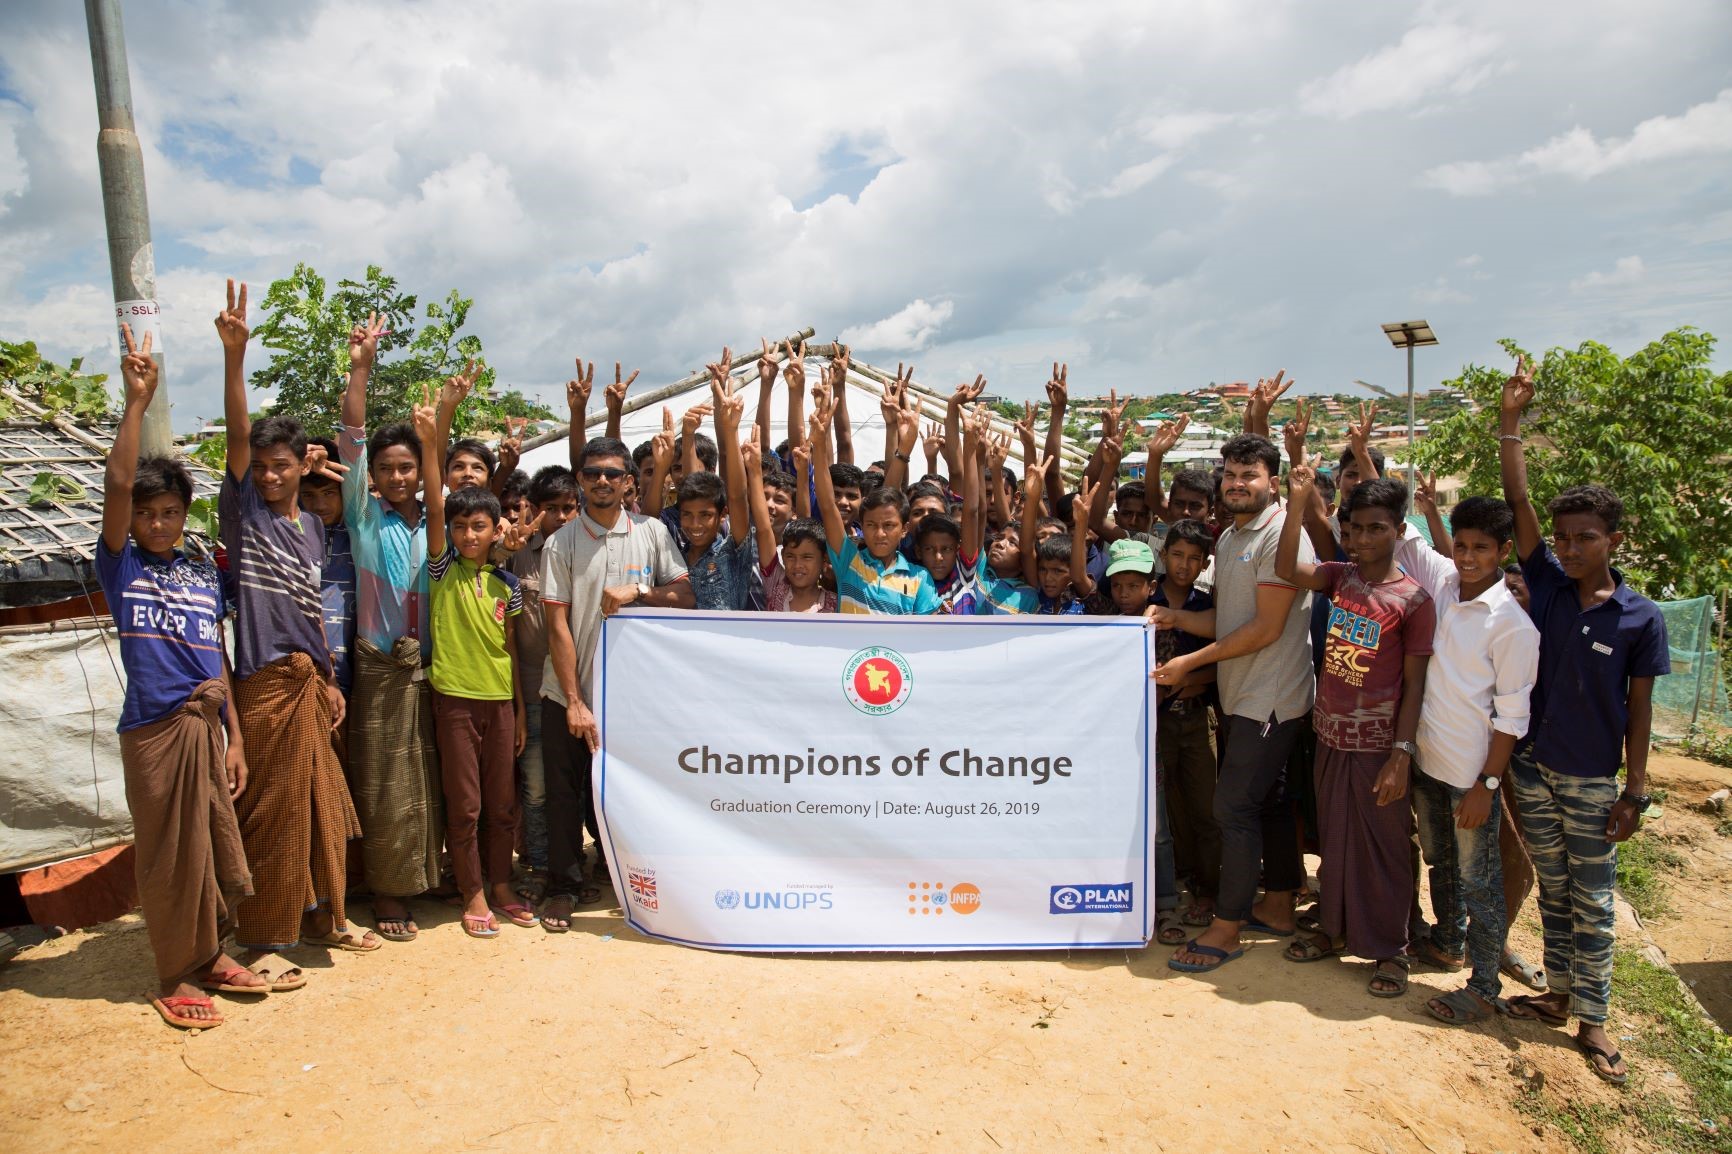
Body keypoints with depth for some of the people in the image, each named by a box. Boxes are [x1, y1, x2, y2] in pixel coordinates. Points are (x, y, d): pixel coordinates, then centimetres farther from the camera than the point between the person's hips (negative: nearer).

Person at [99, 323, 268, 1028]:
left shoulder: (205, 575, 11)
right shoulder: (121, 567, 1)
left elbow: (219, 660, 10)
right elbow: (116, 484, -15)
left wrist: (235, 738, 8)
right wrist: (137, 401, -20)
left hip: (208, 725, 4)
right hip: (155, 729, -4)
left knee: (217, 846, 11)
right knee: (169, 855, 4)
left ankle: (211, 954, 30)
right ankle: (174, 977, 20)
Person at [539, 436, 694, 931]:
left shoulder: (652, 532, 1)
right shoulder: (561, 543, -3)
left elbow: (686, 598, 1)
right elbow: (558, 627, -6)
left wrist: (639, 589, -16)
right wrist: (575, 702, -11)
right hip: (569, 695, -1)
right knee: (565, 793, 8)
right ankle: (564, 886, 23)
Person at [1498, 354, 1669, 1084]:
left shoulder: (1640, 618, -9)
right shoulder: (1546, 585, -5)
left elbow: (1639, 709, -5)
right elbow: (1517, 504, -14)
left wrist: (1635, 792, -4)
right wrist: (1510, 423, -22)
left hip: (1593, 779, -2)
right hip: (1532, 768, 2)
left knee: (1592, 903, 8)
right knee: (1553, 892, 16)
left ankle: (1592, 1019, 21)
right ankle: (1558, 994, 30)